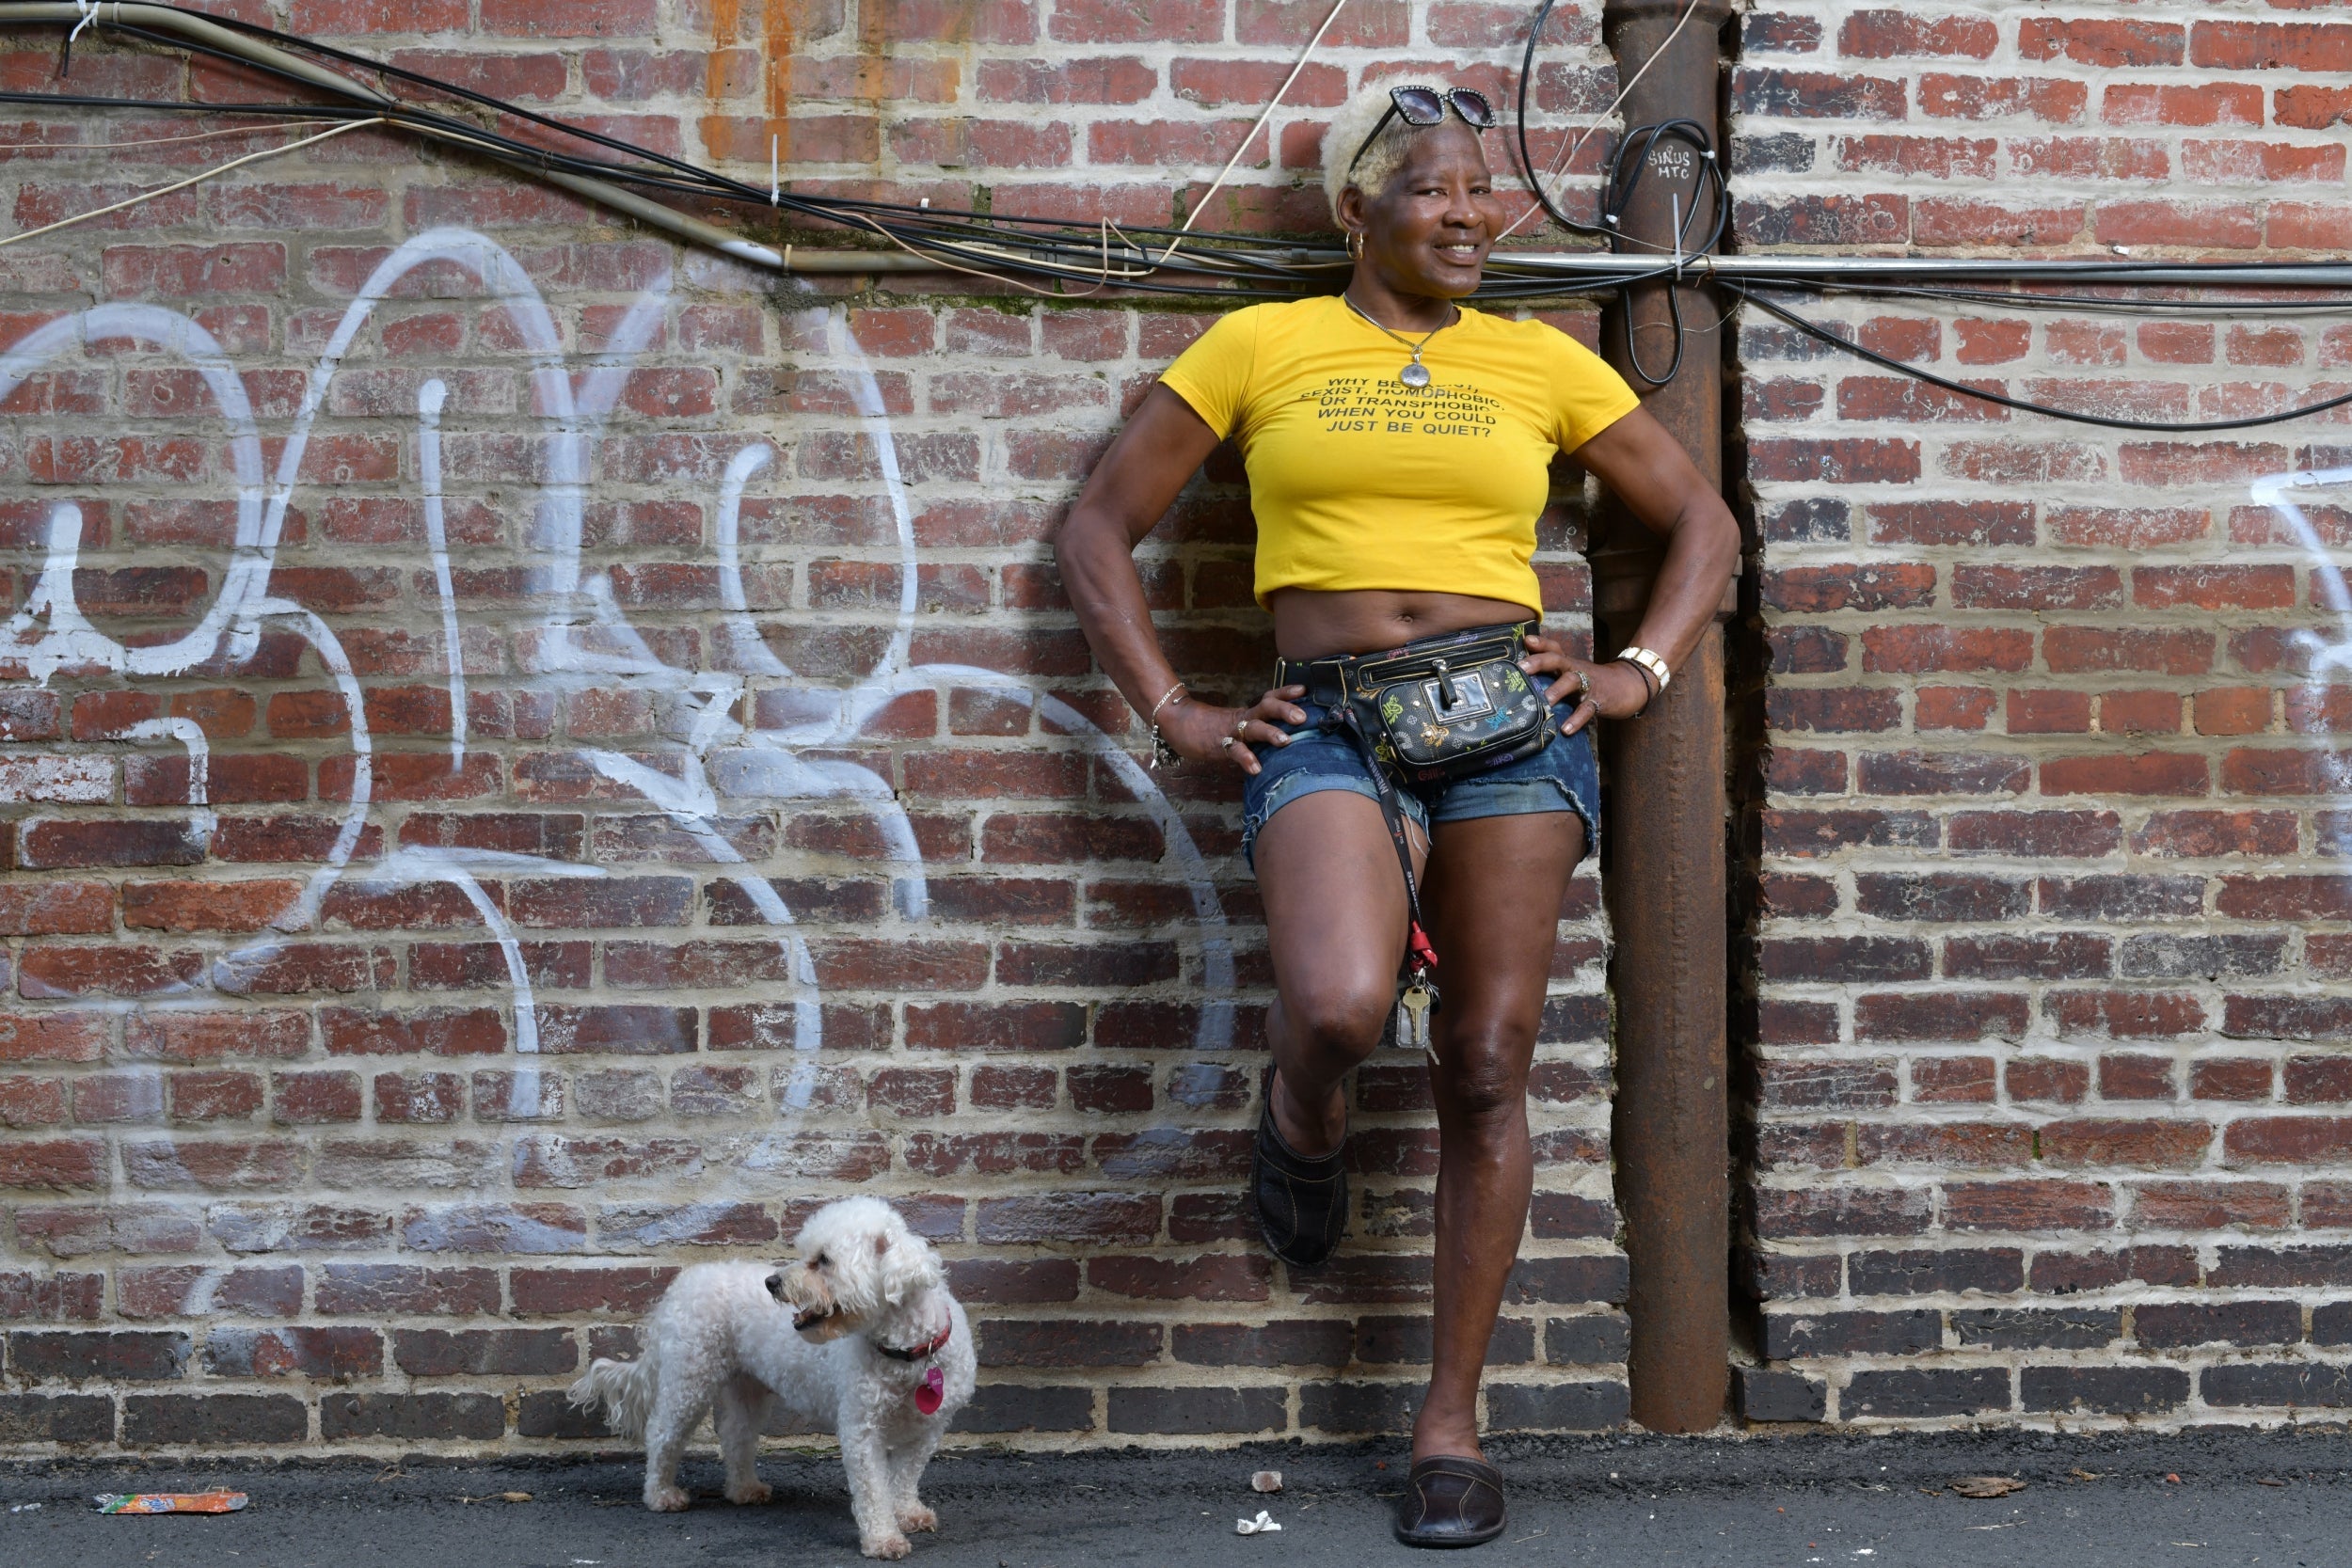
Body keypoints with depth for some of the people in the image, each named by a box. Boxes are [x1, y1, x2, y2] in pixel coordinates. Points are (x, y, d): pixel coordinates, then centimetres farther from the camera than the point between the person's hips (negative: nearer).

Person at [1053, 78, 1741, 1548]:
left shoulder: (1540, 361, 13)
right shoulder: (1261, 346, 9)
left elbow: (1705, 520, 22)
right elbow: (1100, 527, 12)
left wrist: (1641, 673, 7)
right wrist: (1173, 711, 4)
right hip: (1329, 728, -2)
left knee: (1486, 1069, 0)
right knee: (1339, 1007, -30)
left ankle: (1454, 1417, 12)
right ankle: (1305, 1118, 10)